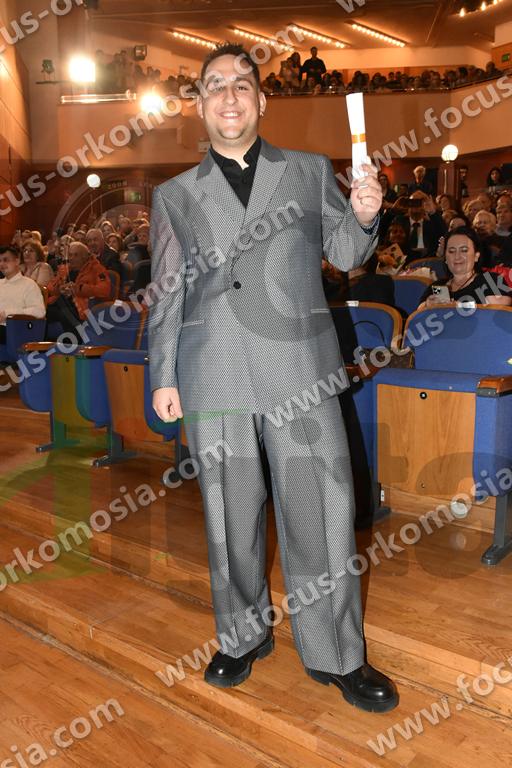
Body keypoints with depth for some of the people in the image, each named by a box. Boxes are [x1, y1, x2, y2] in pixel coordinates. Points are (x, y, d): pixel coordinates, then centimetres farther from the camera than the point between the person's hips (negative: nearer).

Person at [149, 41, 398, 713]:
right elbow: (166, 296, 12)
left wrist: (363, 217, -8)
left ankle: (336, 655, 18)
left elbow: (345, 255, 14)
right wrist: (163, 377, 7)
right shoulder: (175, 195, 13)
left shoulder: (311, 172, 12)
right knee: (230, 519, 10)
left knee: (320, 514, 0)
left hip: (299, 372, 0)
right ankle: (244, 636, 31)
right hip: (213, 381, 1)